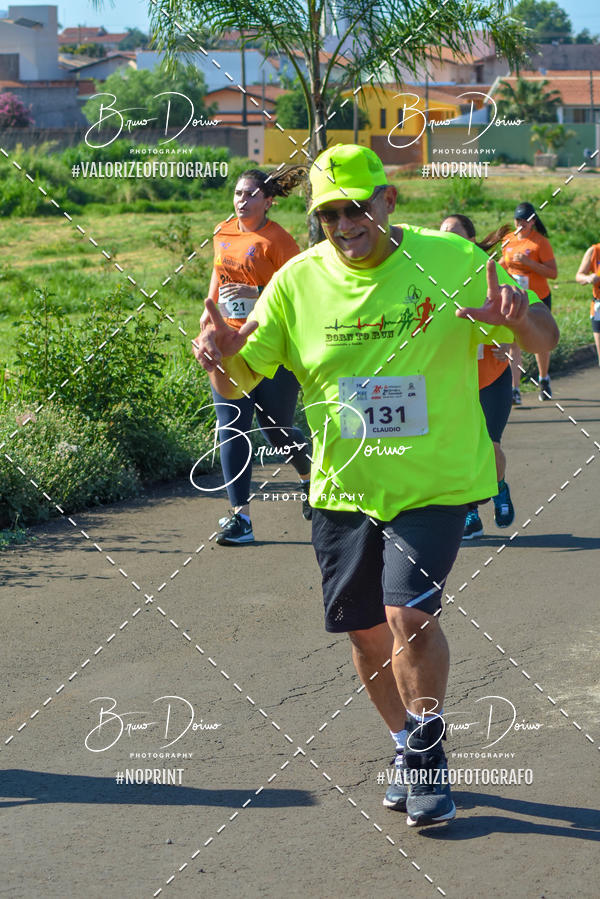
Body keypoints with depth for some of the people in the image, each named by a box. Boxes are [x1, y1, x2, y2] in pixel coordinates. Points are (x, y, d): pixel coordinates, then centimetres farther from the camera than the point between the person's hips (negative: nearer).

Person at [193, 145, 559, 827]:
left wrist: (519, 319, -29)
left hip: (434, 481, -3)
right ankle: (407, 747, 35)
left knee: (410, 615, -18)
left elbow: (544, 342, -5)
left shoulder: (450, 260, -8)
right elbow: (239, 379, 0)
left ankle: (427, 751, 6)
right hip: (342, 486, 3)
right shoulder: (298, 281, -2)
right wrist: (220, 355, -24)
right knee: (366, 631, 10)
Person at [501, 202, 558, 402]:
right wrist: (500, 264, -1)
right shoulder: (509, 239, 5)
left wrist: (528, 262, -26)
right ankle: (515, 389, -15)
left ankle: (544, 380, 38)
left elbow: (553, 273, -16)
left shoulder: (541, 242, -10)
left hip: (538, 298, -3)